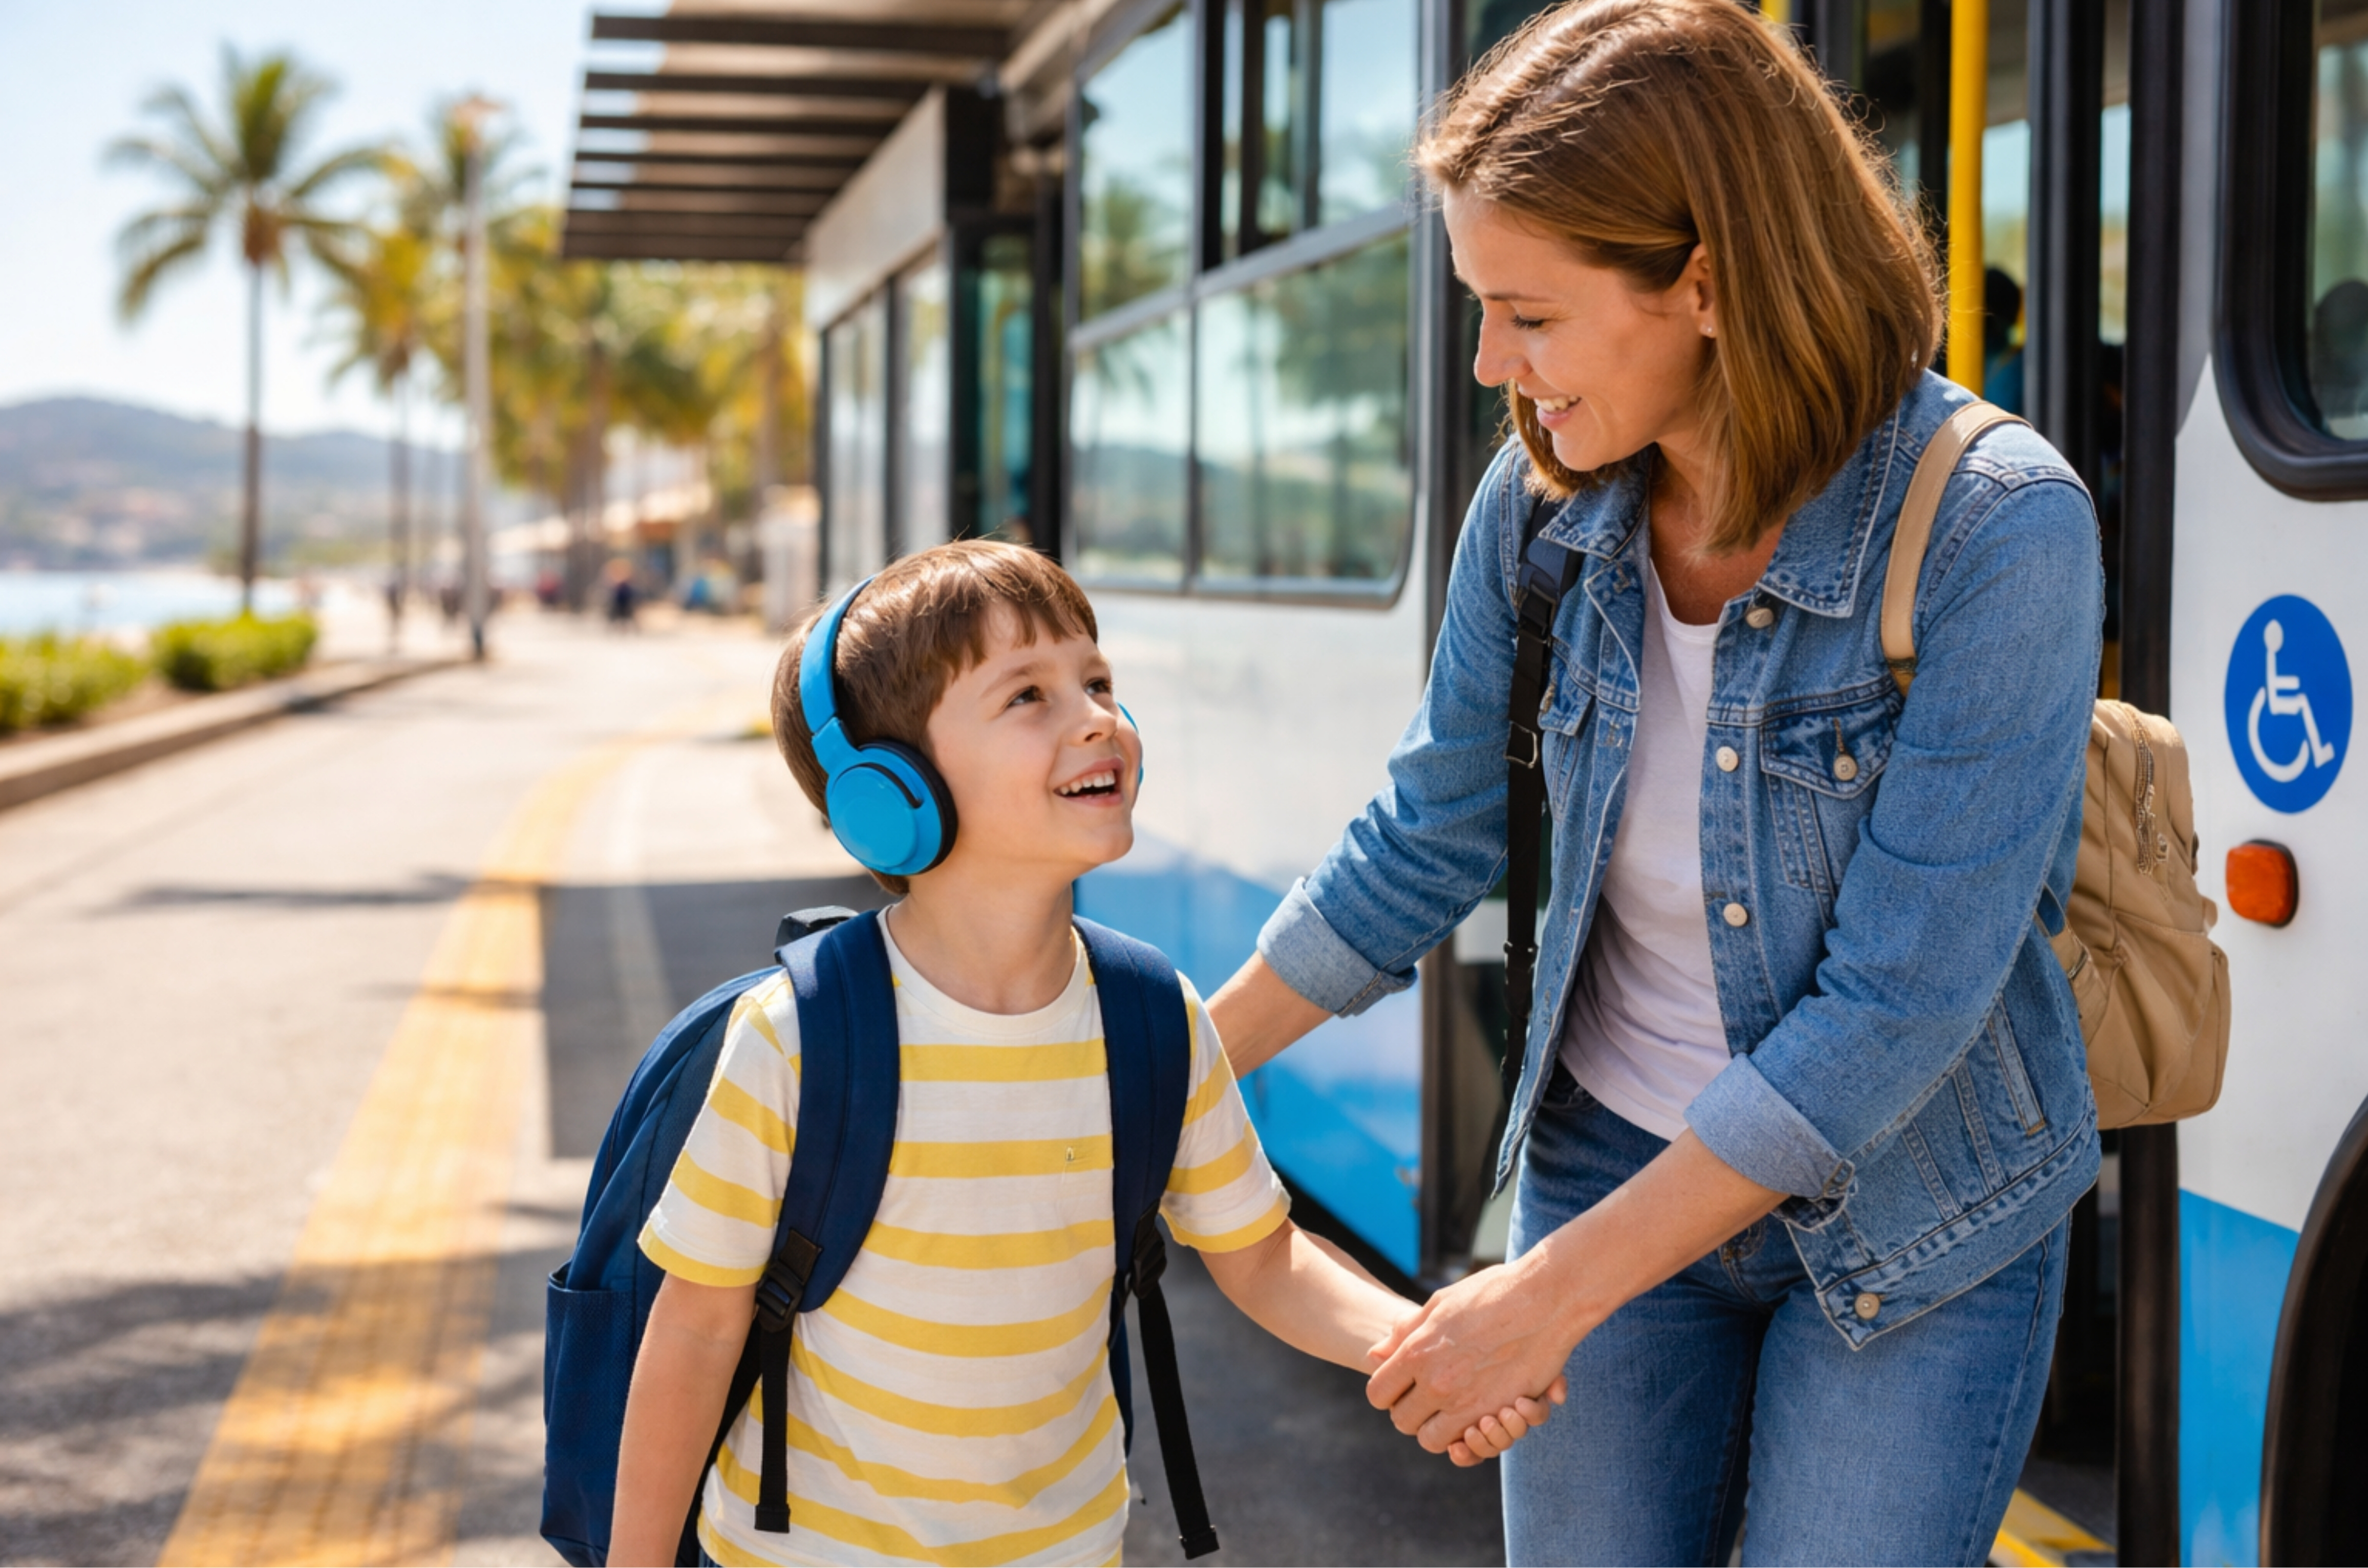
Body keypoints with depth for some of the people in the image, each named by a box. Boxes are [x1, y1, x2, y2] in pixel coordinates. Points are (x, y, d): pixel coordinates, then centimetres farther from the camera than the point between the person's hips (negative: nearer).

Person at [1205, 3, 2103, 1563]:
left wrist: (1555, 1290, -22)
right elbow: (1430, 840, 5)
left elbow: (1896, 1009, -24)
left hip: (1914, 1233, -4)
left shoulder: (1996, 533, -23)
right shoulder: (1542, 508, -8)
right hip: (1610, 1163, 4)